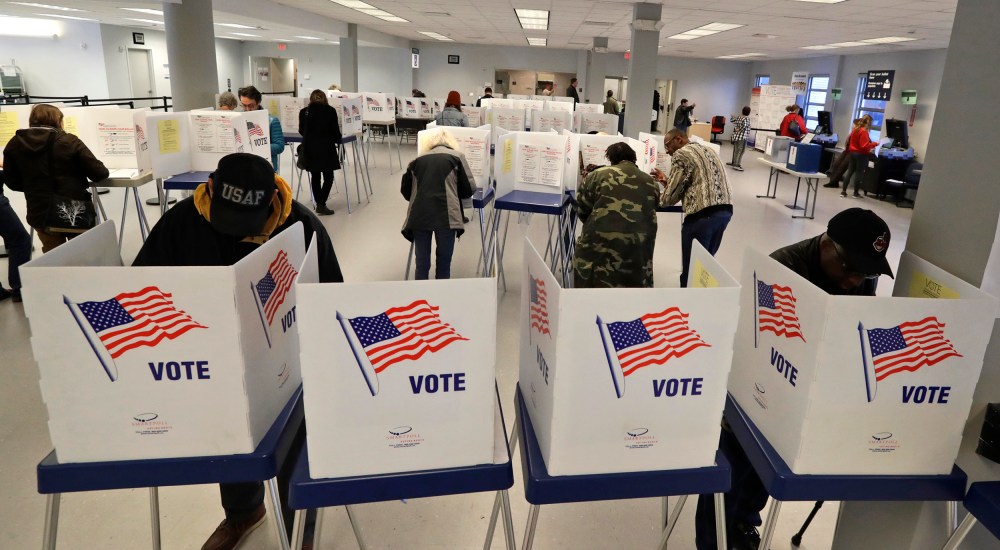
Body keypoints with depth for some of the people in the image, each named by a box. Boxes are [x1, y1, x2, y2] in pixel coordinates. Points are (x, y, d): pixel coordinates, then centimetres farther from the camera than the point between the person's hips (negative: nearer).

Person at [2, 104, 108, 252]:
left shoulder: (14, 145, 2)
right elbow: (100, 173, -9)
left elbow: (13, 183, 8)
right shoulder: (69, 141, -8)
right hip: (76, 213, -3)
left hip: (39, 214, 3)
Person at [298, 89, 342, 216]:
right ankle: (321, 205, -5)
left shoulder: (304, 111, 8)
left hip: (309, 148, 3)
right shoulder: (330, 110, 1)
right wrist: (337, 141, 20)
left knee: (315, 176, 14)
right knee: (328, 176, 4)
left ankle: (319, 203, 18)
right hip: (325, 147, -3)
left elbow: (301, 131, 17)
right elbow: (335, 131, 1)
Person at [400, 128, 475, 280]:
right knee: (443, 263, 10)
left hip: (419, 215, 2)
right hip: (445, 214, -2)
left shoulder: (418, 159, 22)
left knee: (422, 263, 12)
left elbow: (405, 190, 24)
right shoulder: (457, 156, 16)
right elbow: (469, 189, 12)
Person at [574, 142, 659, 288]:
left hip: (600, 243, -2)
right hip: (637, 248, 3)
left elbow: (582, 209, 5)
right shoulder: (649, 182, 14)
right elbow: (650, 215, 17)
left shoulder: (598, 175, 4)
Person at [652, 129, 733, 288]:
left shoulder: (680, 154, -1)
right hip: (725, 211, 9)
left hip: (703, 214, -9)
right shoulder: (707, 149, 25)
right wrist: (667, 181, 32)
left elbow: (671, 196, -3)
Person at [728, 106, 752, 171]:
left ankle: (734, 163, 29)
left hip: (736, 136, 8)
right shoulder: (747, 118, -14)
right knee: (740, 151, -5)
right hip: (742, 137, -8)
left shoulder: (738, 117, 6)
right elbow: (744, 125, -32)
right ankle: (736, 165, -6)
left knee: (736, 150, 18)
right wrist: (739, 130, -17)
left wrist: (732, 116, 40)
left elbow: (731, 120, 20)